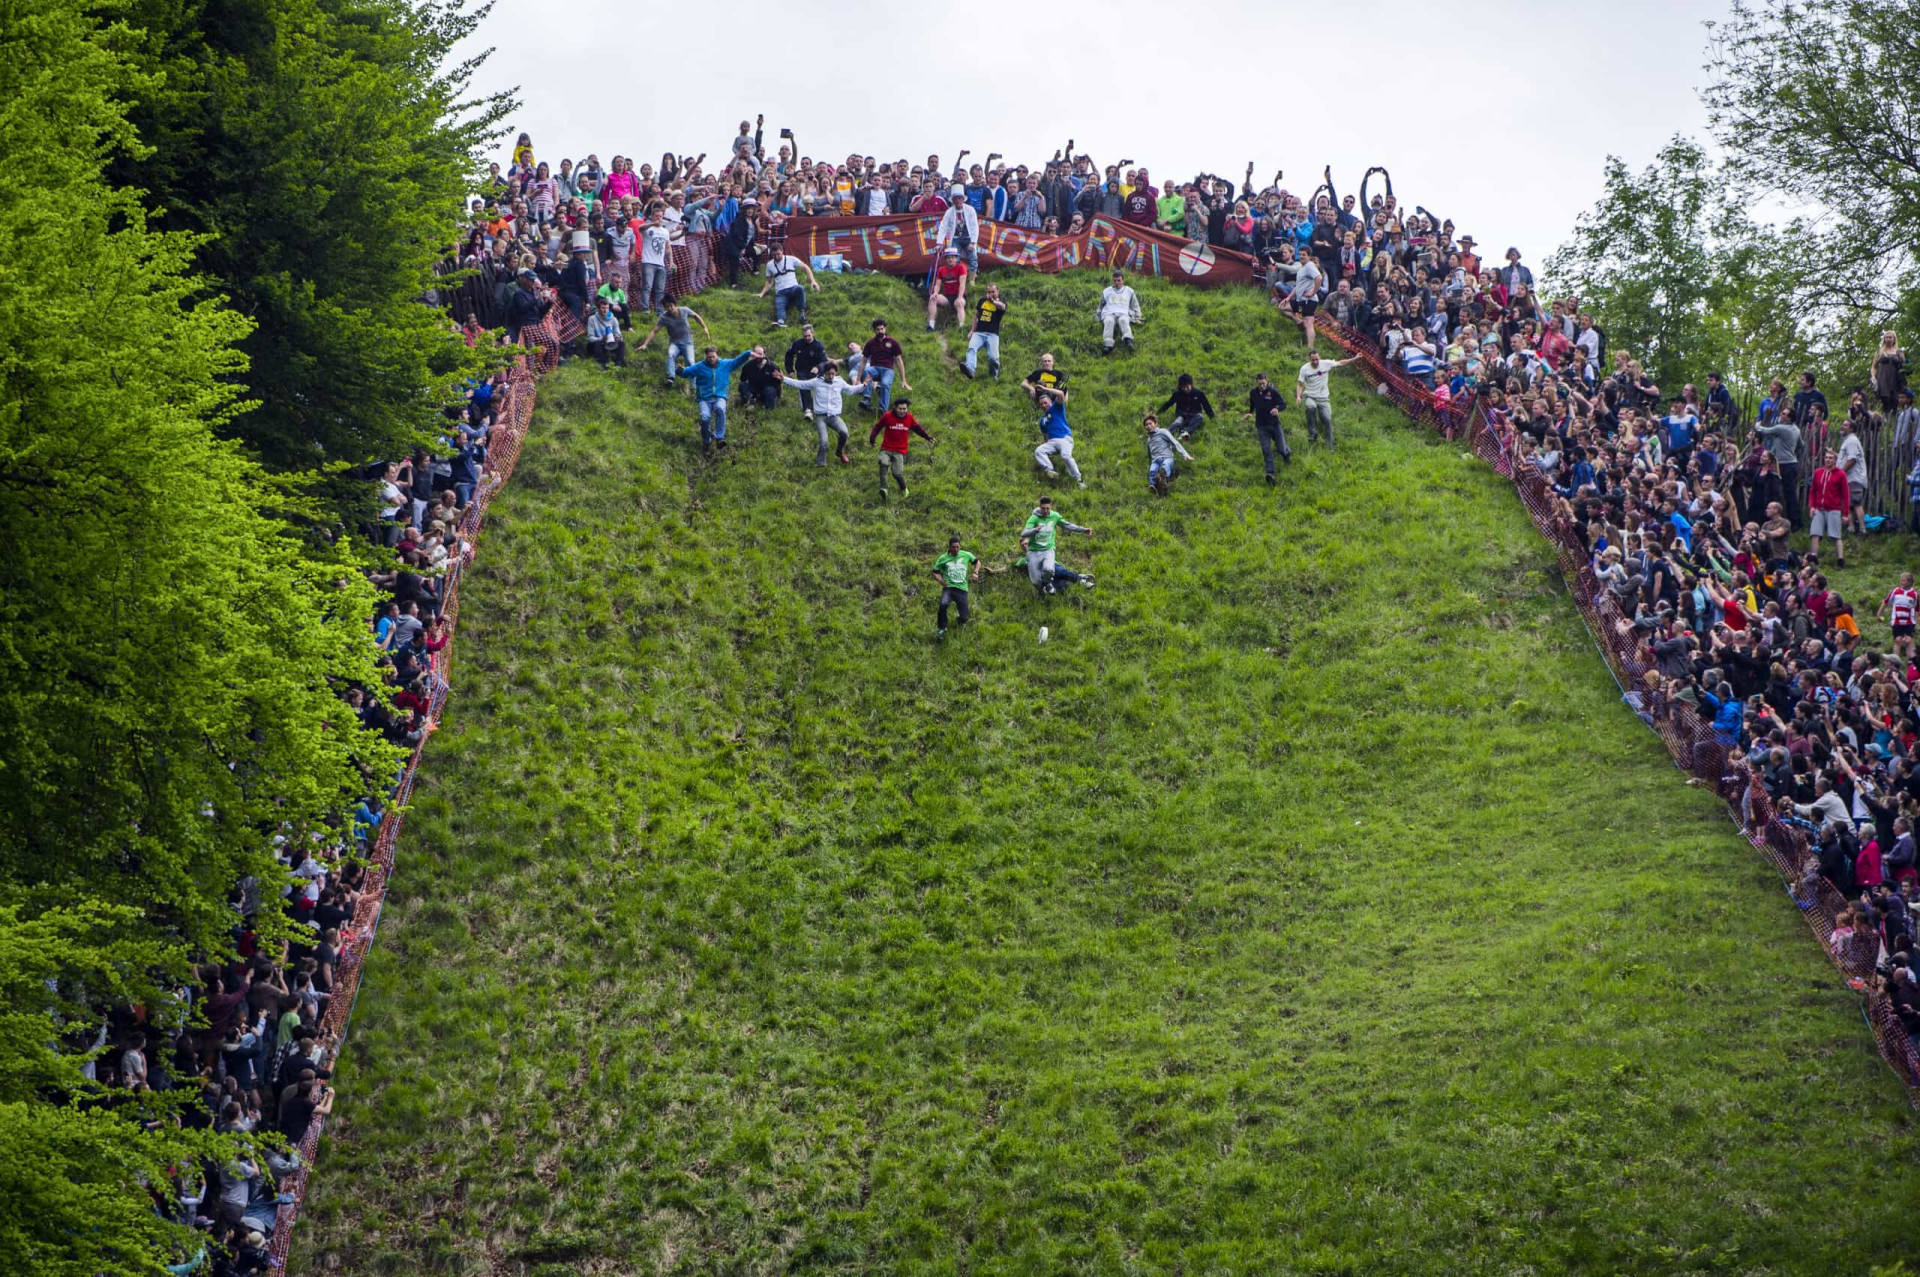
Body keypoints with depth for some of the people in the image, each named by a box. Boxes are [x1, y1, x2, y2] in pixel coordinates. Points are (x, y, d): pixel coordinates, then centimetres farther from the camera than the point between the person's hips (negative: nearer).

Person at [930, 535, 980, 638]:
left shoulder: (966, 555, 5)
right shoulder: (943, 558, 2)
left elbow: (977, 562, 22)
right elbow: (935, 572, 9)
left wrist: (975, 573, 3)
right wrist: (940, 580, -13)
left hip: (962, 589, 1)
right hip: (948, 587, -1)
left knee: (964, 618, -7)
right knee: (943, 604, -35)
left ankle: (960, 622, 35)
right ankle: (942, 628, -12)